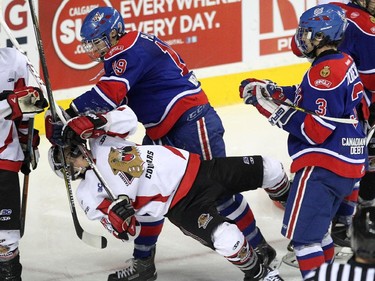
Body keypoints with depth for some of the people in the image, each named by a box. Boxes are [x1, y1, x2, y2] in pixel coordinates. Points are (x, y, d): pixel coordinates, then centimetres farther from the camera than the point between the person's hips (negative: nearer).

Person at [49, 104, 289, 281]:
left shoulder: (100, 140, 5)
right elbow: (129, 232, -8)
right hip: (181, 205, -4)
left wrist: (90, 122, -22)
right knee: (227, 238, -31)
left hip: (192, 168, 4)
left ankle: (285, 196, 41)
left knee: (267, 169, 5)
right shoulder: (89, 195, -5)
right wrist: (117, 215, -32)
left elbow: (126, 117, -9)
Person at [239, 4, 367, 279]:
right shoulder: (343, 63, 11)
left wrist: (274, 109, -18)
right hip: (348, 163, 11)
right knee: (316, 226, 24)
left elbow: (315, 130, -22)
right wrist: (271, 91, 9)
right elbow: (309, 97, 18)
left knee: (301, 231, -8)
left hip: (323, 164, -11)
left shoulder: (325, 71, -19)